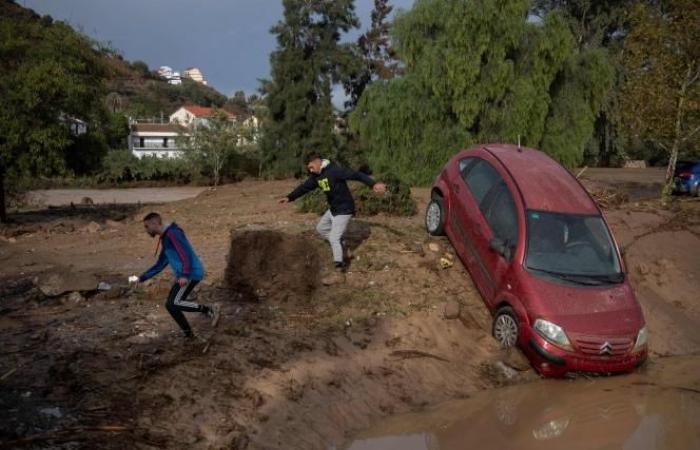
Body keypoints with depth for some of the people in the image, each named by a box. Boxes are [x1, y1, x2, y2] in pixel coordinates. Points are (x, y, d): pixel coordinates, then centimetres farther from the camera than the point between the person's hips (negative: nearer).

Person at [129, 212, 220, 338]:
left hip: (191, 273, -10)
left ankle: (210, 310, -11)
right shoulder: (165, 239, 20)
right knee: (171, 305, 8)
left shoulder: (172, 233, -11)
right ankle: (188, 334, 14)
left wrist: (184, 275, -32)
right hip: (183, 276, 10)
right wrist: (141, 278, 21)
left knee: (174, 303, -17)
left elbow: (186, 254, -22)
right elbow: (159, 265, 25)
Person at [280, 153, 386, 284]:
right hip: (332, 209, 9)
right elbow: (304, 187, 14)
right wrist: (289, 197, 8)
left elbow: (356, 175, -28)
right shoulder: (316, 176, 4)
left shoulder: (335, 170, -23)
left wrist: (373, 184, -39)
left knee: (334, 238, -12)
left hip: (344, 209, -9)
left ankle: (338, 272, -7)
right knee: (321, 228, 21)